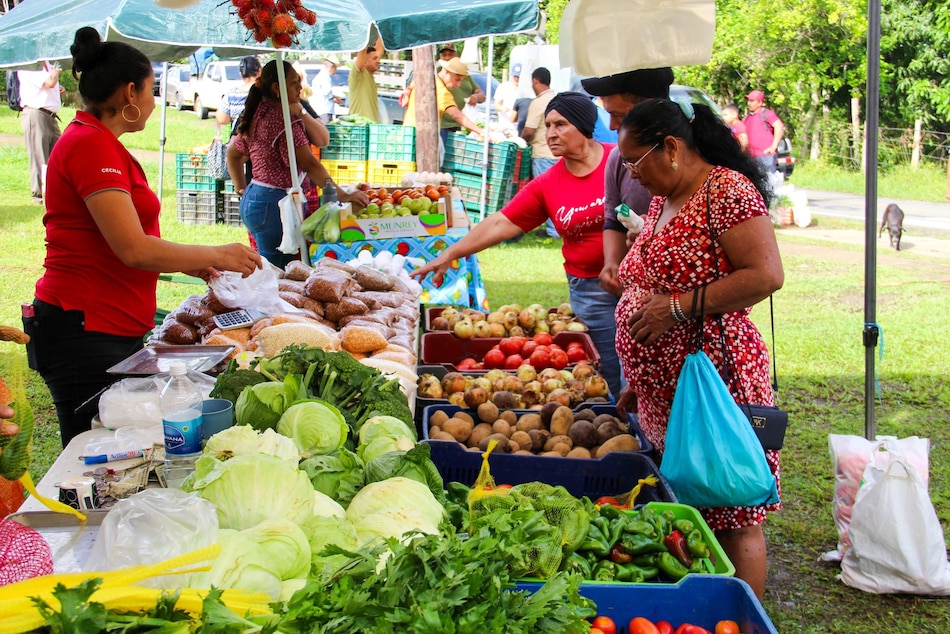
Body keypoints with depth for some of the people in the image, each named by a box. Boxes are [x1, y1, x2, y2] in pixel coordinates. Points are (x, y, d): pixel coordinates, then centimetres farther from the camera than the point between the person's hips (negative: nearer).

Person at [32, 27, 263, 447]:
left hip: (110, 329, 10)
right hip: (85, 331, -10)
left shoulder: (95, 141, 17)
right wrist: (215, 255, -8)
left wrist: (188, 263, 19)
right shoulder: (92, 145, -15)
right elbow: (133, 250, -20)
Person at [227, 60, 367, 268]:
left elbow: (233, 152, 23)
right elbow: (309, 164, -22)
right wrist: (343, 196, -21)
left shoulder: (257, 115, 13)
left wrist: (243, 190, 17)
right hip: (274, 204, -10)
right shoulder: (284, 119, -17)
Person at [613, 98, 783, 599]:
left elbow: (766, 275, -20)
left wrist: (678, 307, -19)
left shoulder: (726, 190, -11)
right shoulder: (662, 200, 16)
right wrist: (637, 381, 22)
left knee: (733, 520, -1)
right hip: (664, 389, 9)